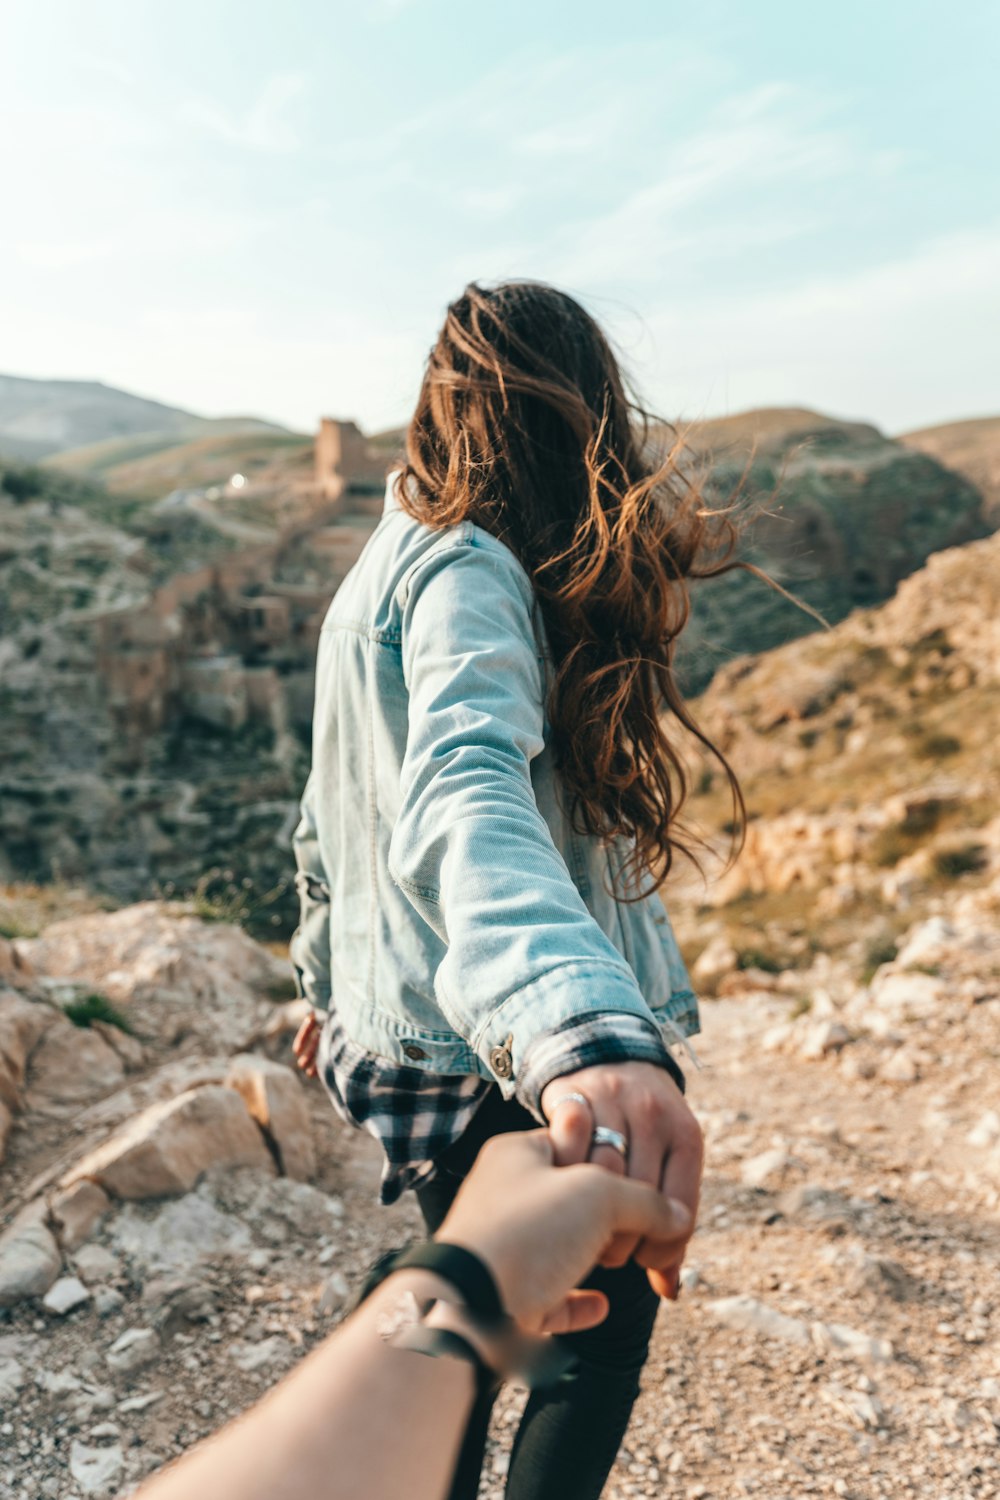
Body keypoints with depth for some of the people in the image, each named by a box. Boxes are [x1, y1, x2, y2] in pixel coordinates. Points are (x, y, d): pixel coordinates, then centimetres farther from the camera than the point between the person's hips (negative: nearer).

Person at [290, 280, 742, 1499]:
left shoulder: (384, 566, 8)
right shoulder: (468, 576, -21)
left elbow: (328, 819, 16)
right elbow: (464, 802, -42)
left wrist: (328, 983, 27)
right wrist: (581, 1034, -58)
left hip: (396, 1033, 9)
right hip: (503, 1061, -9)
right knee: (608, 1323, 15)